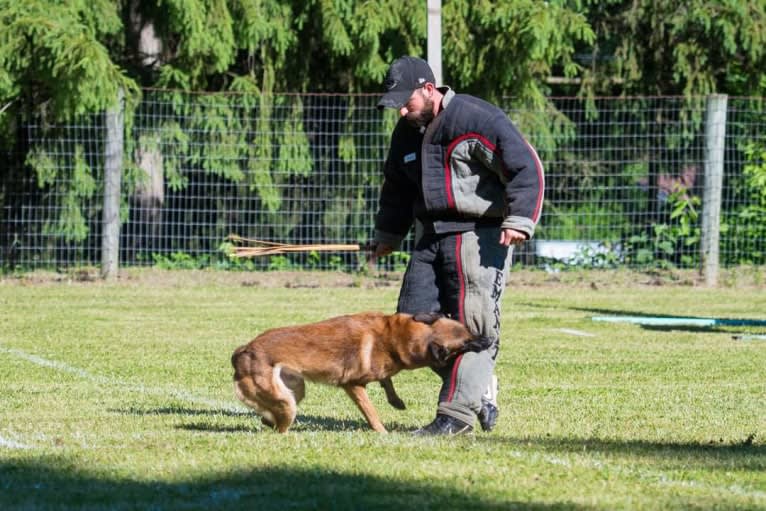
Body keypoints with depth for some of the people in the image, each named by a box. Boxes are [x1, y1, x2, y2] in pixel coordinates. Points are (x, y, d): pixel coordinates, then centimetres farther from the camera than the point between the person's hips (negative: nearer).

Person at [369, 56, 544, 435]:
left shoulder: (476, 119, -12)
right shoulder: (407, 132, 13)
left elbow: (526, 166, -16)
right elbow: (396, 187, 30)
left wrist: (519, 220, -24)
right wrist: (387, 235, 31)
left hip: (480, 235, -8)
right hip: (431, 236, 8)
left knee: (471, 321, -12)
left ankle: (458, 412, -10)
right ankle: (479, 390, 13)